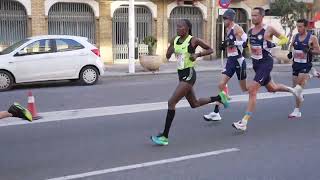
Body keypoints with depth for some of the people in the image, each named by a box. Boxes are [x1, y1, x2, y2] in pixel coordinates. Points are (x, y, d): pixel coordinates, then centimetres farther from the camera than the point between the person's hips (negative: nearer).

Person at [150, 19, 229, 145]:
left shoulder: (193, 40, -10)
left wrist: (197, 54, -16)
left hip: (189, 75, -8)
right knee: (194, 104, 22)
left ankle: (165, 136, -11)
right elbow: (167, 56, 12)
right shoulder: (175, 40, 7)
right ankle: (219, 98, 42)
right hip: (181, 75, 8)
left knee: (171, 102, -16)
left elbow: (210, 50, 0)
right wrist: (171, 50, -10)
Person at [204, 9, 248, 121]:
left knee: (244, 88, 5)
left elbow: (246, 42, -22)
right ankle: (216, 113, -2)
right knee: (221, 85, -2)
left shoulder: (237, 28, -12)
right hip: (230, 60, 8)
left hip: (238, 60, -8)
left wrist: (232, 42, -28)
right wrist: (224, 45, 8)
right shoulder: (228, 29, 13)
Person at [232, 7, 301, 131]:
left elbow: (285, 39, -4)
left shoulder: (268, 29, -12)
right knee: (271, 88, 23)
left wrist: (274, 44, -21)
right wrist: (249, 48, 2)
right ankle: (291, 90, 52)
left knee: (252, 90, -17)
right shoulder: (250, 31, 5)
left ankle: (244, 122, -16)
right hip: (256, 63, 8)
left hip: (266, 62, -8)